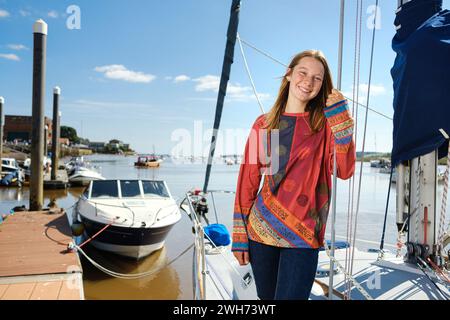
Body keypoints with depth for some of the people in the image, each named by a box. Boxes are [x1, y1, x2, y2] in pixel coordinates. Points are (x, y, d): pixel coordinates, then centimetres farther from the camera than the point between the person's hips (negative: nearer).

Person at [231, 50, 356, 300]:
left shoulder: (325, 124, 0)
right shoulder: (264, 124, 4)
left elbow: (345, 171, -15)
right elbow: (248, 183, 4)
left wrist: (340, 117, -15)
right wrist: (239, 237, 3)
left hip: (302, 236, -2)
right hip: (260, 232, 2)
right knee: (266, 297, 17)